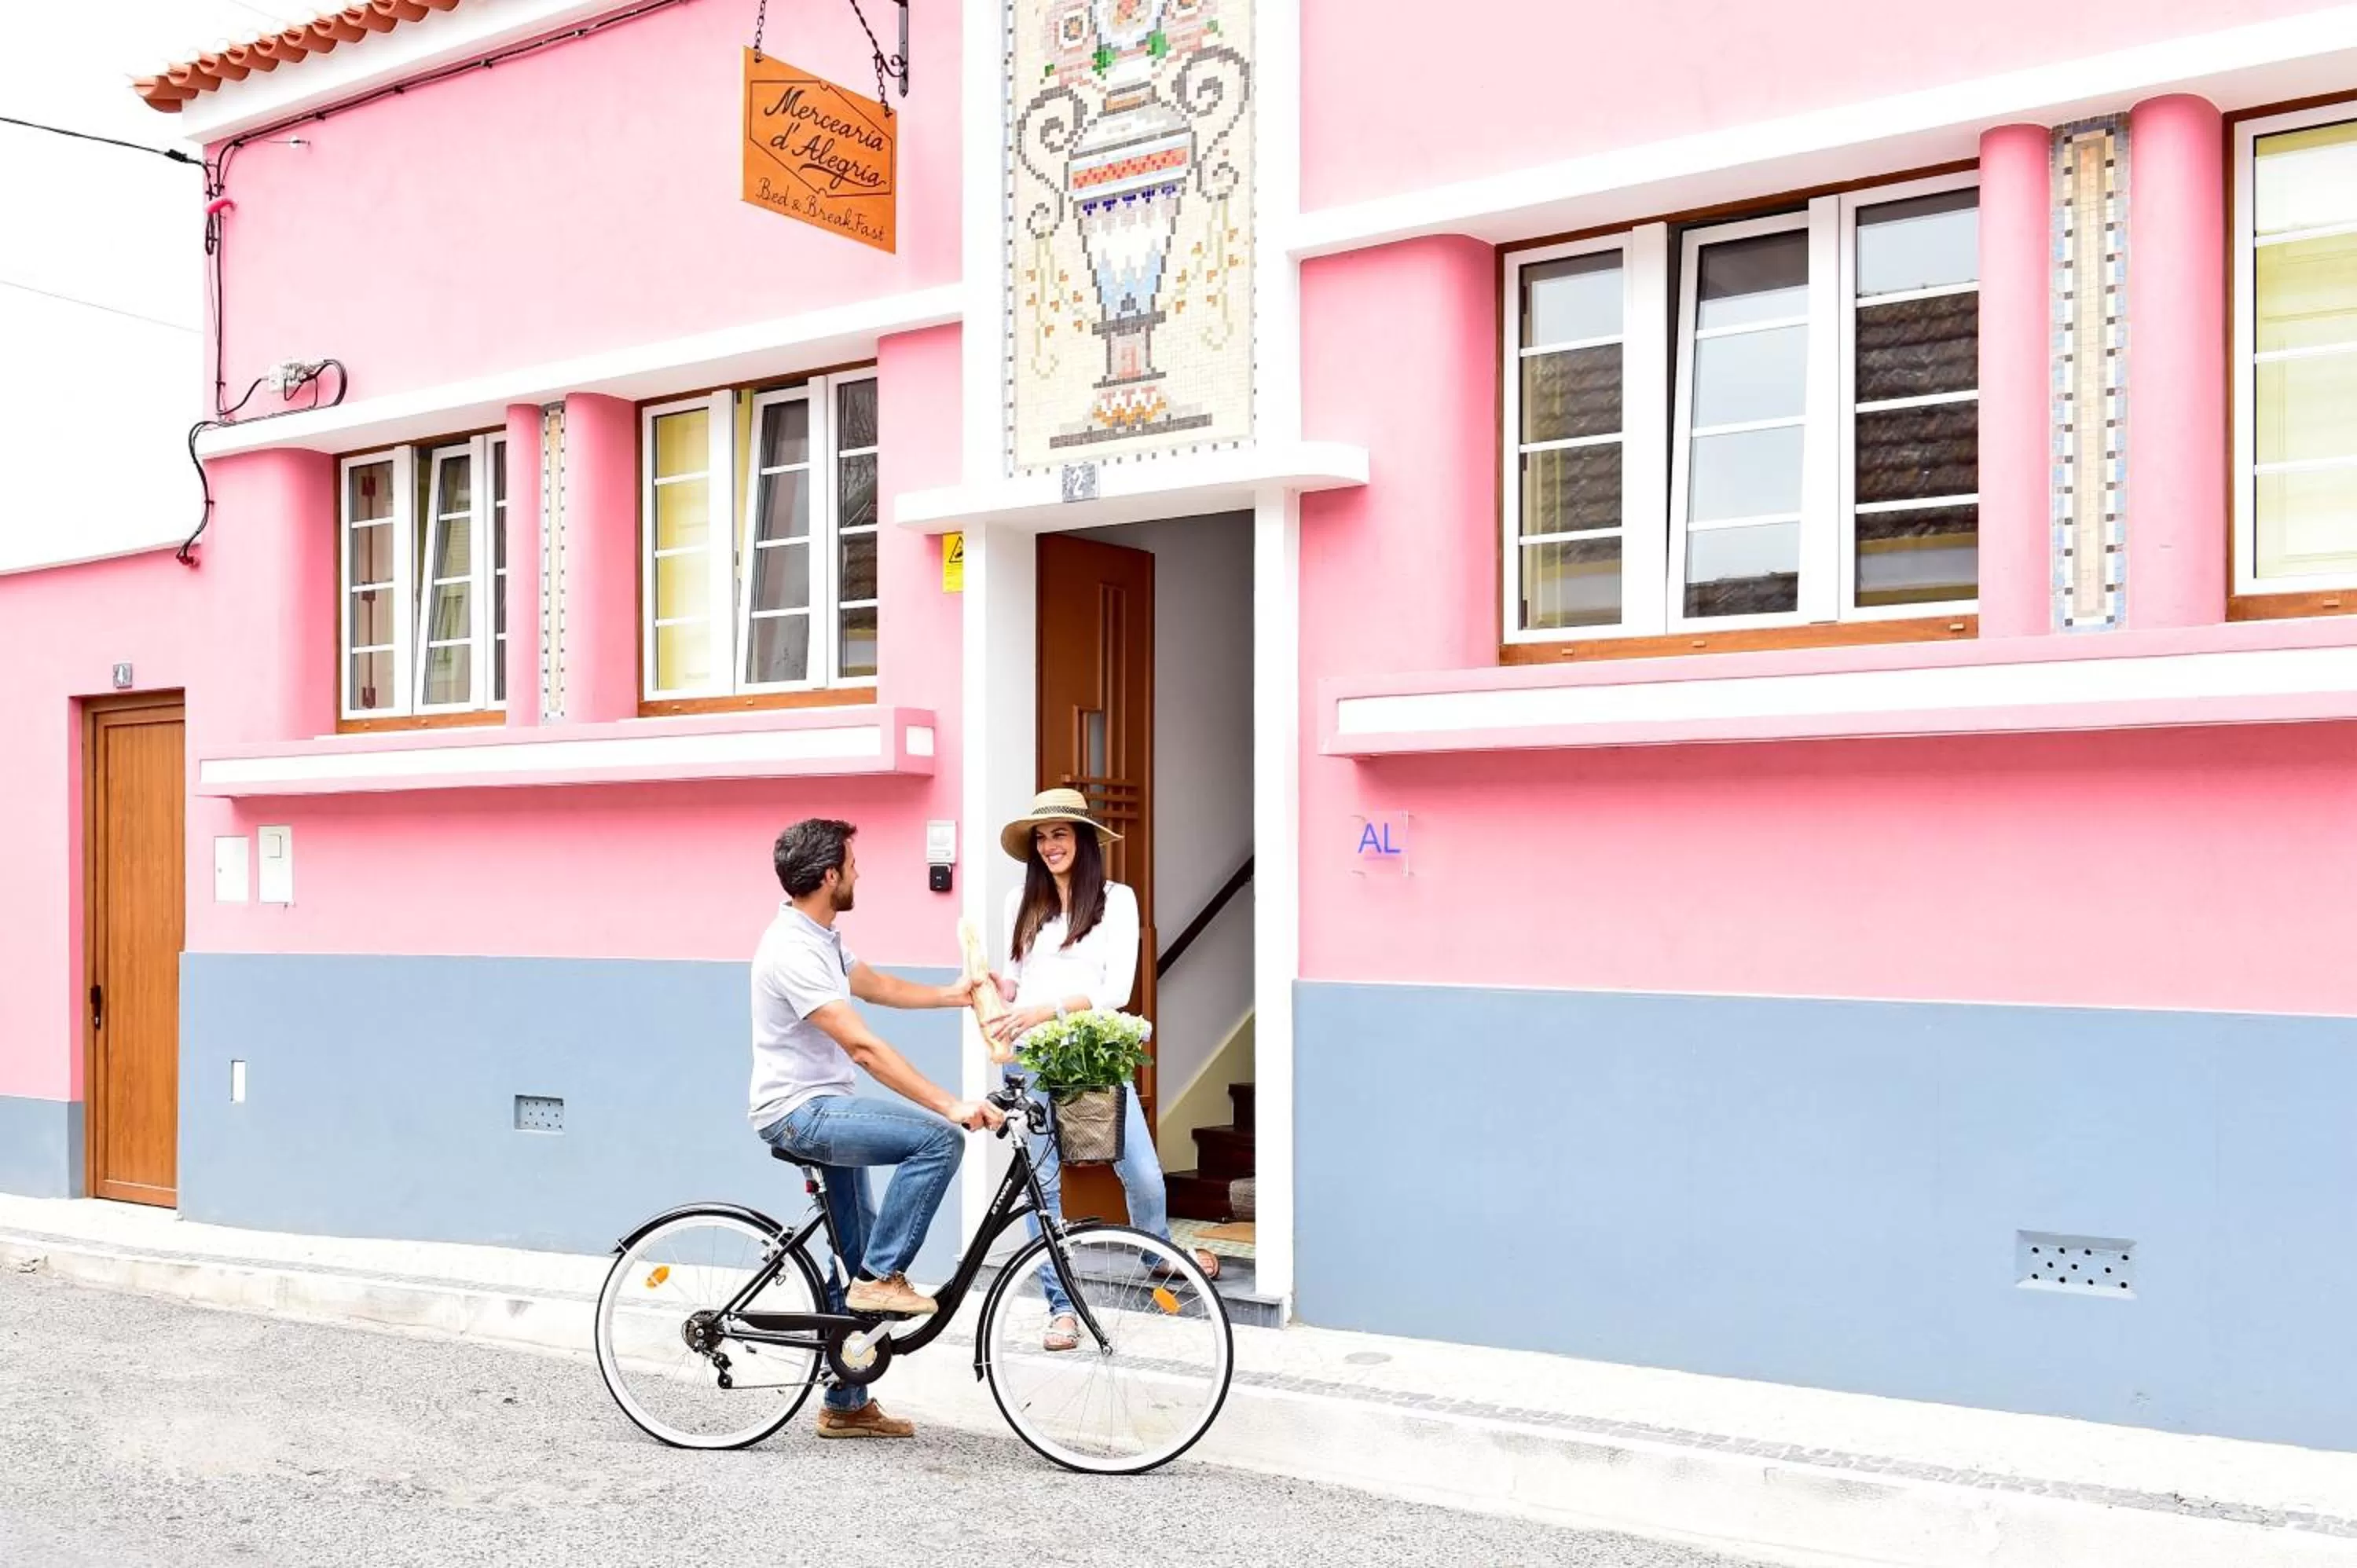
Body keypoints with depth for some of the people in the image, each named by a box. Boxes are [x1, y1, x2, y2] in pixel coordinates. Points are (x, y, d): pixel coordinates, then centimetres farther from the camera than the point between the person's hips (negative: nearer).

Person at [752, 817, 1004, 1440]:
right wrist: (952, 1105, -32)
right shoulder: (794, 951, -23)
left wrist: (953, 995, 24)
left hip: (823, 1110, 10)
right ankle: (882, 1276, -11)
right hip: (799, 1112, -10)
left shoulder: (820, 937, 9)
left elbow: (875, 985, 27)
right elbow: (864, 1047, -30)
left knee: (857, 1263, 13)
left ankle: (845, 1405, 23)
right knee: (939, 1139, -24)